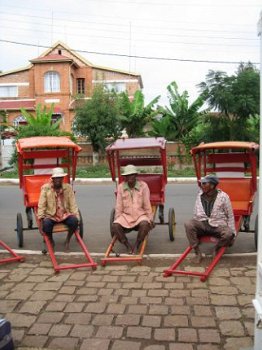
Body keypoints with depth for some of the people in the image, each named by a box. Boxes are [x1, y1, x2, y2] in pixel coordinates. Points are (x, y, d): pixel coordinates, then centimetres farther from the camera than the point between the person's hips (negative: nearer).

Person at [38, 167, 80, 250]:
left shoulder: (68, 188, 4)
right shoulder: (45, 188, -1)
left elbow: (73, 204, 3)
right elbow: (41, 205, -3)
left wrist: (76, 217, -7)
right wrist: (41, 217, -15)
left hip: (65, 215, 2)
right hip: (50, 215, -1)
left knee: (74, 221, -30)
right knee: (46, 224, -34)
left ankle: (67, 240, -1)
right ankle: (51, 241, 1)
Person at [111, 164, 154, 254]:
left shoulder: (143, 186, -7)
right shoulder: (121, 187, -1)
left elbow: (147, 204, -3)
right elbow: (119, 206, 3)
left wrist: (150, 219, -3)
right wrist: (116, 219, 2)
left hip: (141, 215, -2)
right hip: (126, 215, 2)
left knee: (145, 224, -36)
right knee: (115, 226, -27)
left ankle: (136, 246, -20)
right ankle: (129, 246, -20)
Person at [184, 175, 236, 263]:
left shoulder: (223, 196, -7)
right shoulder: (200, 195, 5)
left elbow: (230, 216, -2)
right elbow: (196, 214, 15)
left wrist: (232, 234, -4)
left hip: (218, 225, -3)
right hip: (202, 224, 3)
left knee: (228, 234, -34)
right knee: (188, 225, -26)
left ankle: (216, 248, -1)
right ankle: (197, 253, -18)